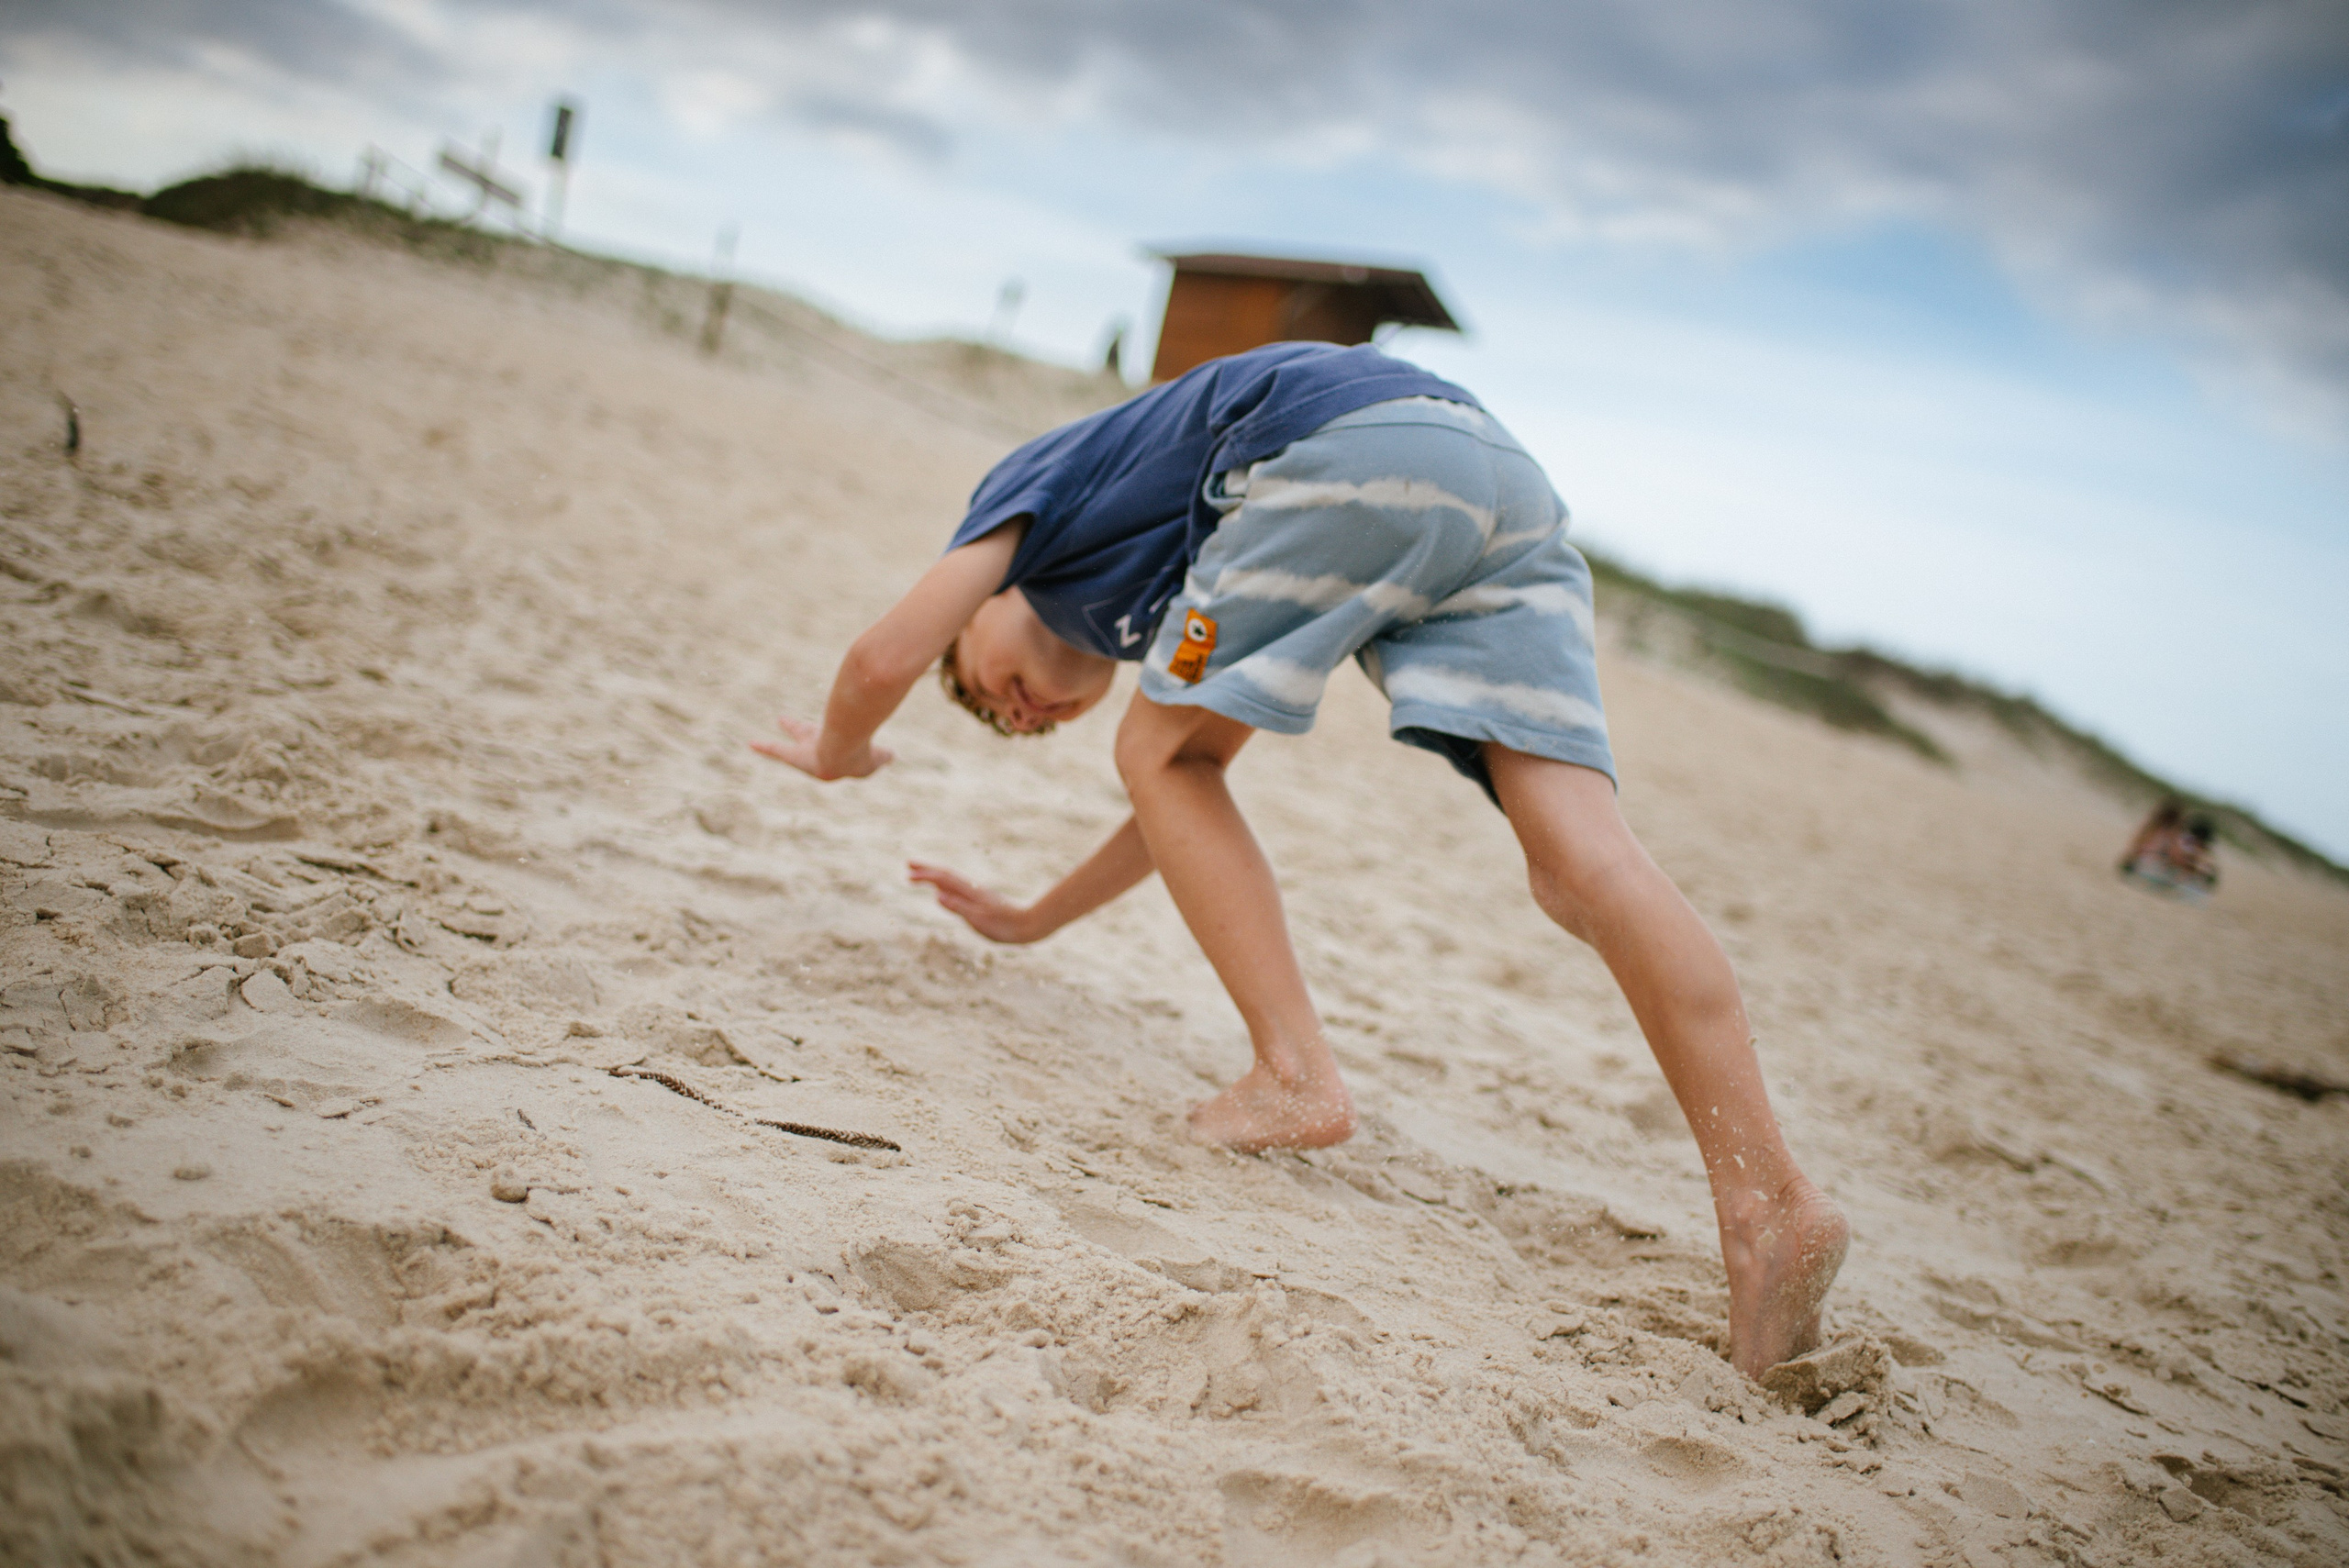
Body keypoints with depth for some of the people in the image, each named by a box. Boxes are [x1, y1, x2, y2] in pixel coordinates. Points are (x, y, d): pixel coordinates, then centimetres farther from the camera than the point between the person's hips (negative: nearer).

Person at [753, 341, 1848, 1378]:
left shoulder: (1035, 481, 24)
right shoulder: (1139, 616, 39)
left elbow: (887, 657, 13)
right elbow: (1200, 795, 45)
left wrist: (836, 750, 35)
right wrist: (1037, 920, 55)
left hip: (1350, 449, -7)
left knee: (1161, 754, 9)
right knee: (1579, 859, -8)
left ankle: (1297, 1076, -3)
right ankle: (1769, 1201, -20)